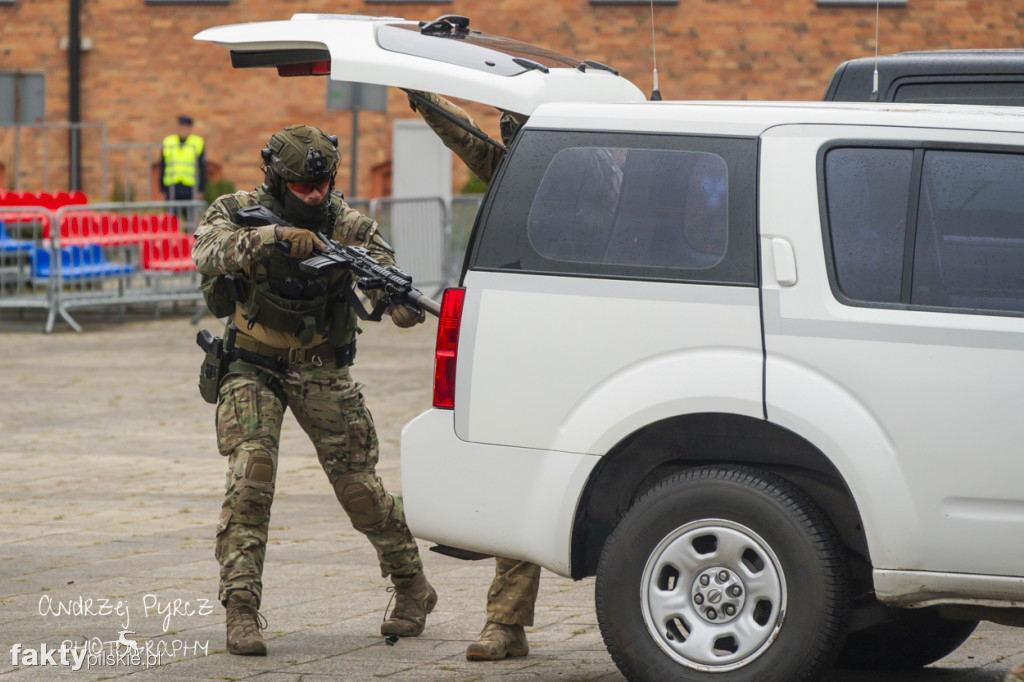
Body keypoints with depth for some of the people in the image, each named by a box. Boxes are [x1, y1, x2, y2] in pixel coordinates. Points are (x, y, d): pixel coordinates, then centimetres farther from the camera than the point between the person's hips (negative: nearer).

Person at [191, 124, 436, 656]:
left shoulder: (345, 223, -9)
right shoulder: (238, 211, -12)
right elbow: (208, 254, -32)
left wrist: (402, 301, -46)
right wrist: (275, 236, -48)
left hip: (321, 370, 1)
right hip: (253, 368, -1)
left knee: (357, 483, 2)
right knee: (250, 475, -19)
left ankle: (412, 586, 23)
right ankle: (241, 609, -17)